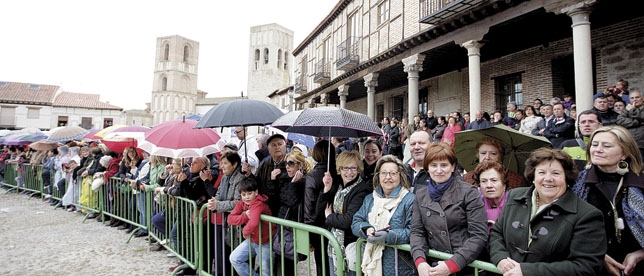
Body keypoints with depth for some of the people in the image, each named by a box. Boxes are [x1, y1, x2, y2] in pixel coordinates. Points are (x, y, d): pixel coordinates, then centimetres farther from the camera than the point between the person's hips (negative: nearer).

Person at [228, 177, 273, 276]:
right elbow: (230, 219, -8)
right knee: (234, 258, 2)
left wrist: (245, 232, -23)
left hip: (265, 242, -7)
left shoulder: (258, 204, -27)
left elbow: (253, 223, -43)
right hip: (251, 240, 7)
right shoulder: (241, 203, -1)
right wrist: (245, 216, -23)